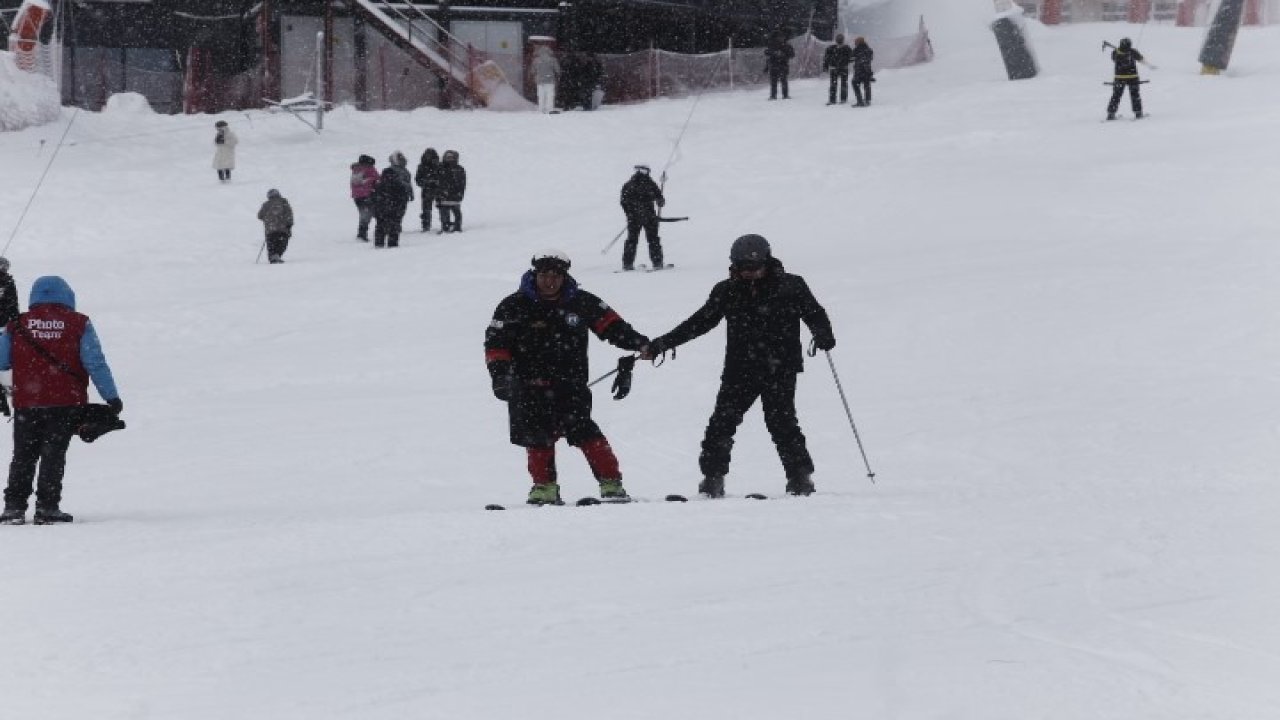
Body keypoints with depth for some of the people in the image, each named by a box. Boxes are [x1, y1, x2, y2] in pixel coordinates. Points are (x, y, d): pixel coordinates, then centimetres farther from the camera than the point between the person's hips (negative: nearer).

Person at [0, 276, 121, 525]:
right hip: (66, 403, -1)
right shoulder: (78, 324, -1)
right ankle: (47, 507, -3)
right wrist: (112, 397, 1)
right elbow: (96, 363, -4)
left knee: (23, 455, 11)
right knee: (53, 454, 3)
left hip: (26, 403, 1)